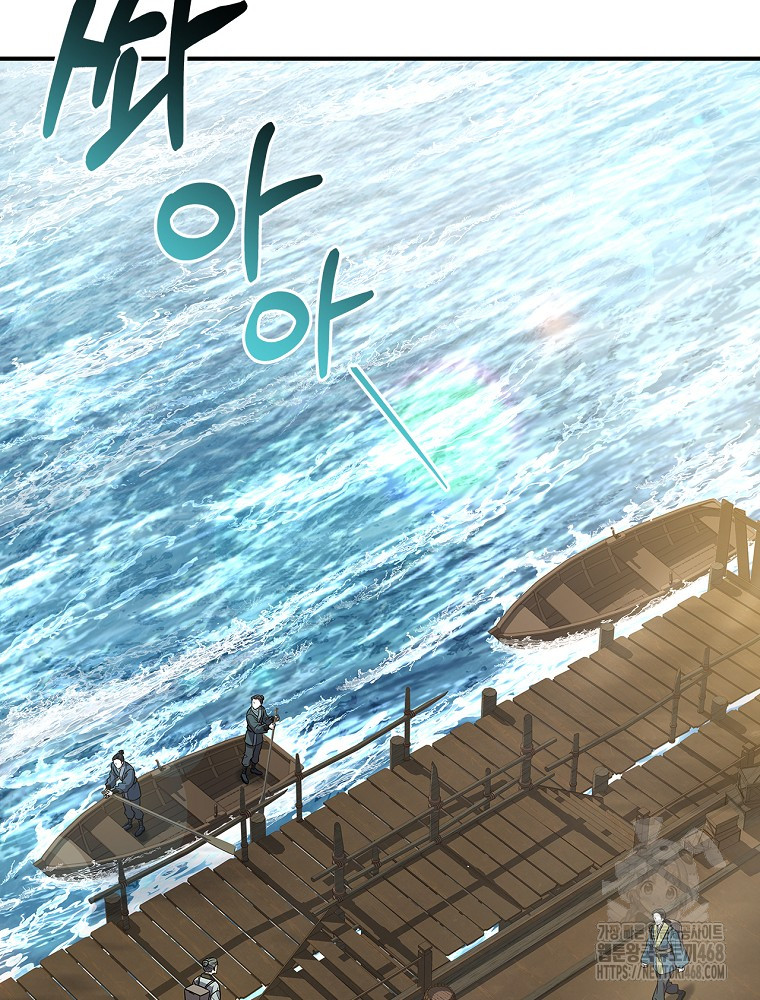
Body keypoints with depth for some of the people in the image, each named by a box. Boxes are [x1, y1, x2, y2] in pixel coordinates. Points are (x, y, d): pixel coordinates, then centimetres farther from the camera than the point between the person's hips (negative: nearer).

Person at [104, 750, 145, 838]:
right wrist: (108, 787, -30)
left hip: (133, 792, -6)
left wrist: (114, 791, -44)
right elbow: (112, 777, -12)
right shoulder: (114, 766, -20)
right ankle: (129, 823, 48)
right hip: (125, 791, 6)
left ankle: (141, 826, 34)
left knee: (136, 808, 13)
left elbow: (127, 784, -39)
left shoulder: (129, 770, -39)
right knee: (127, 807, 24)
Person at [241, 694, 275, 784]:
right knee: (248, 755, 10)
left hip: (259, 736, 6)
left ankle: (253, 768, 48)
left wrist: (272, 718, -22)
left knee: (256, 753, 25)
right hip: (251, 737, -6)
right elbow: (256, 729, -37)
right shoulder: (249, 715, -34)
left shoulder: (262, 709, -12)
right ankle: (244, 773, 30)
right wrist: (268, 727, -45)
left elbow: (265, 720, -1)